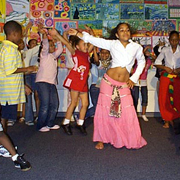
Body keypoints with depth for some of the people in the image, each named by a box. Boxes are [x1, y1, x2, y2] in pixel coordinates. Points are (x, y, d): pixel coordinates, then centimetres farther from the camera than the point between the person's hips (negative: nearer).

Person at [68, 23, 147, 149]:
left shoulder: (136, 47, 4)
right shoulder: (113, 44, 0)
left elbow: (142, 61, 18)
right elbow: (95, 40, -1)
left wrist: (134, 78, 11)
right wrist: (78, 33, -9)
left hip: (124, 85, 1)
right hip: (109, 81, 0)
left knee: (128, 114, -2)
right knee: (104, 111, 2)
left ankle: (132, 140, 18)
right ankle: (102, 139, 18)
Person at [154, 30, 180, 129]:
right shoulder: (165, 50, 5)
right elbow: (156, 63, 4)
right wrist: (165, 68, -10)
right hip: (166, 76, 0)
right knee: (164, 99, -1)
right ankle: (167, 120, 11)